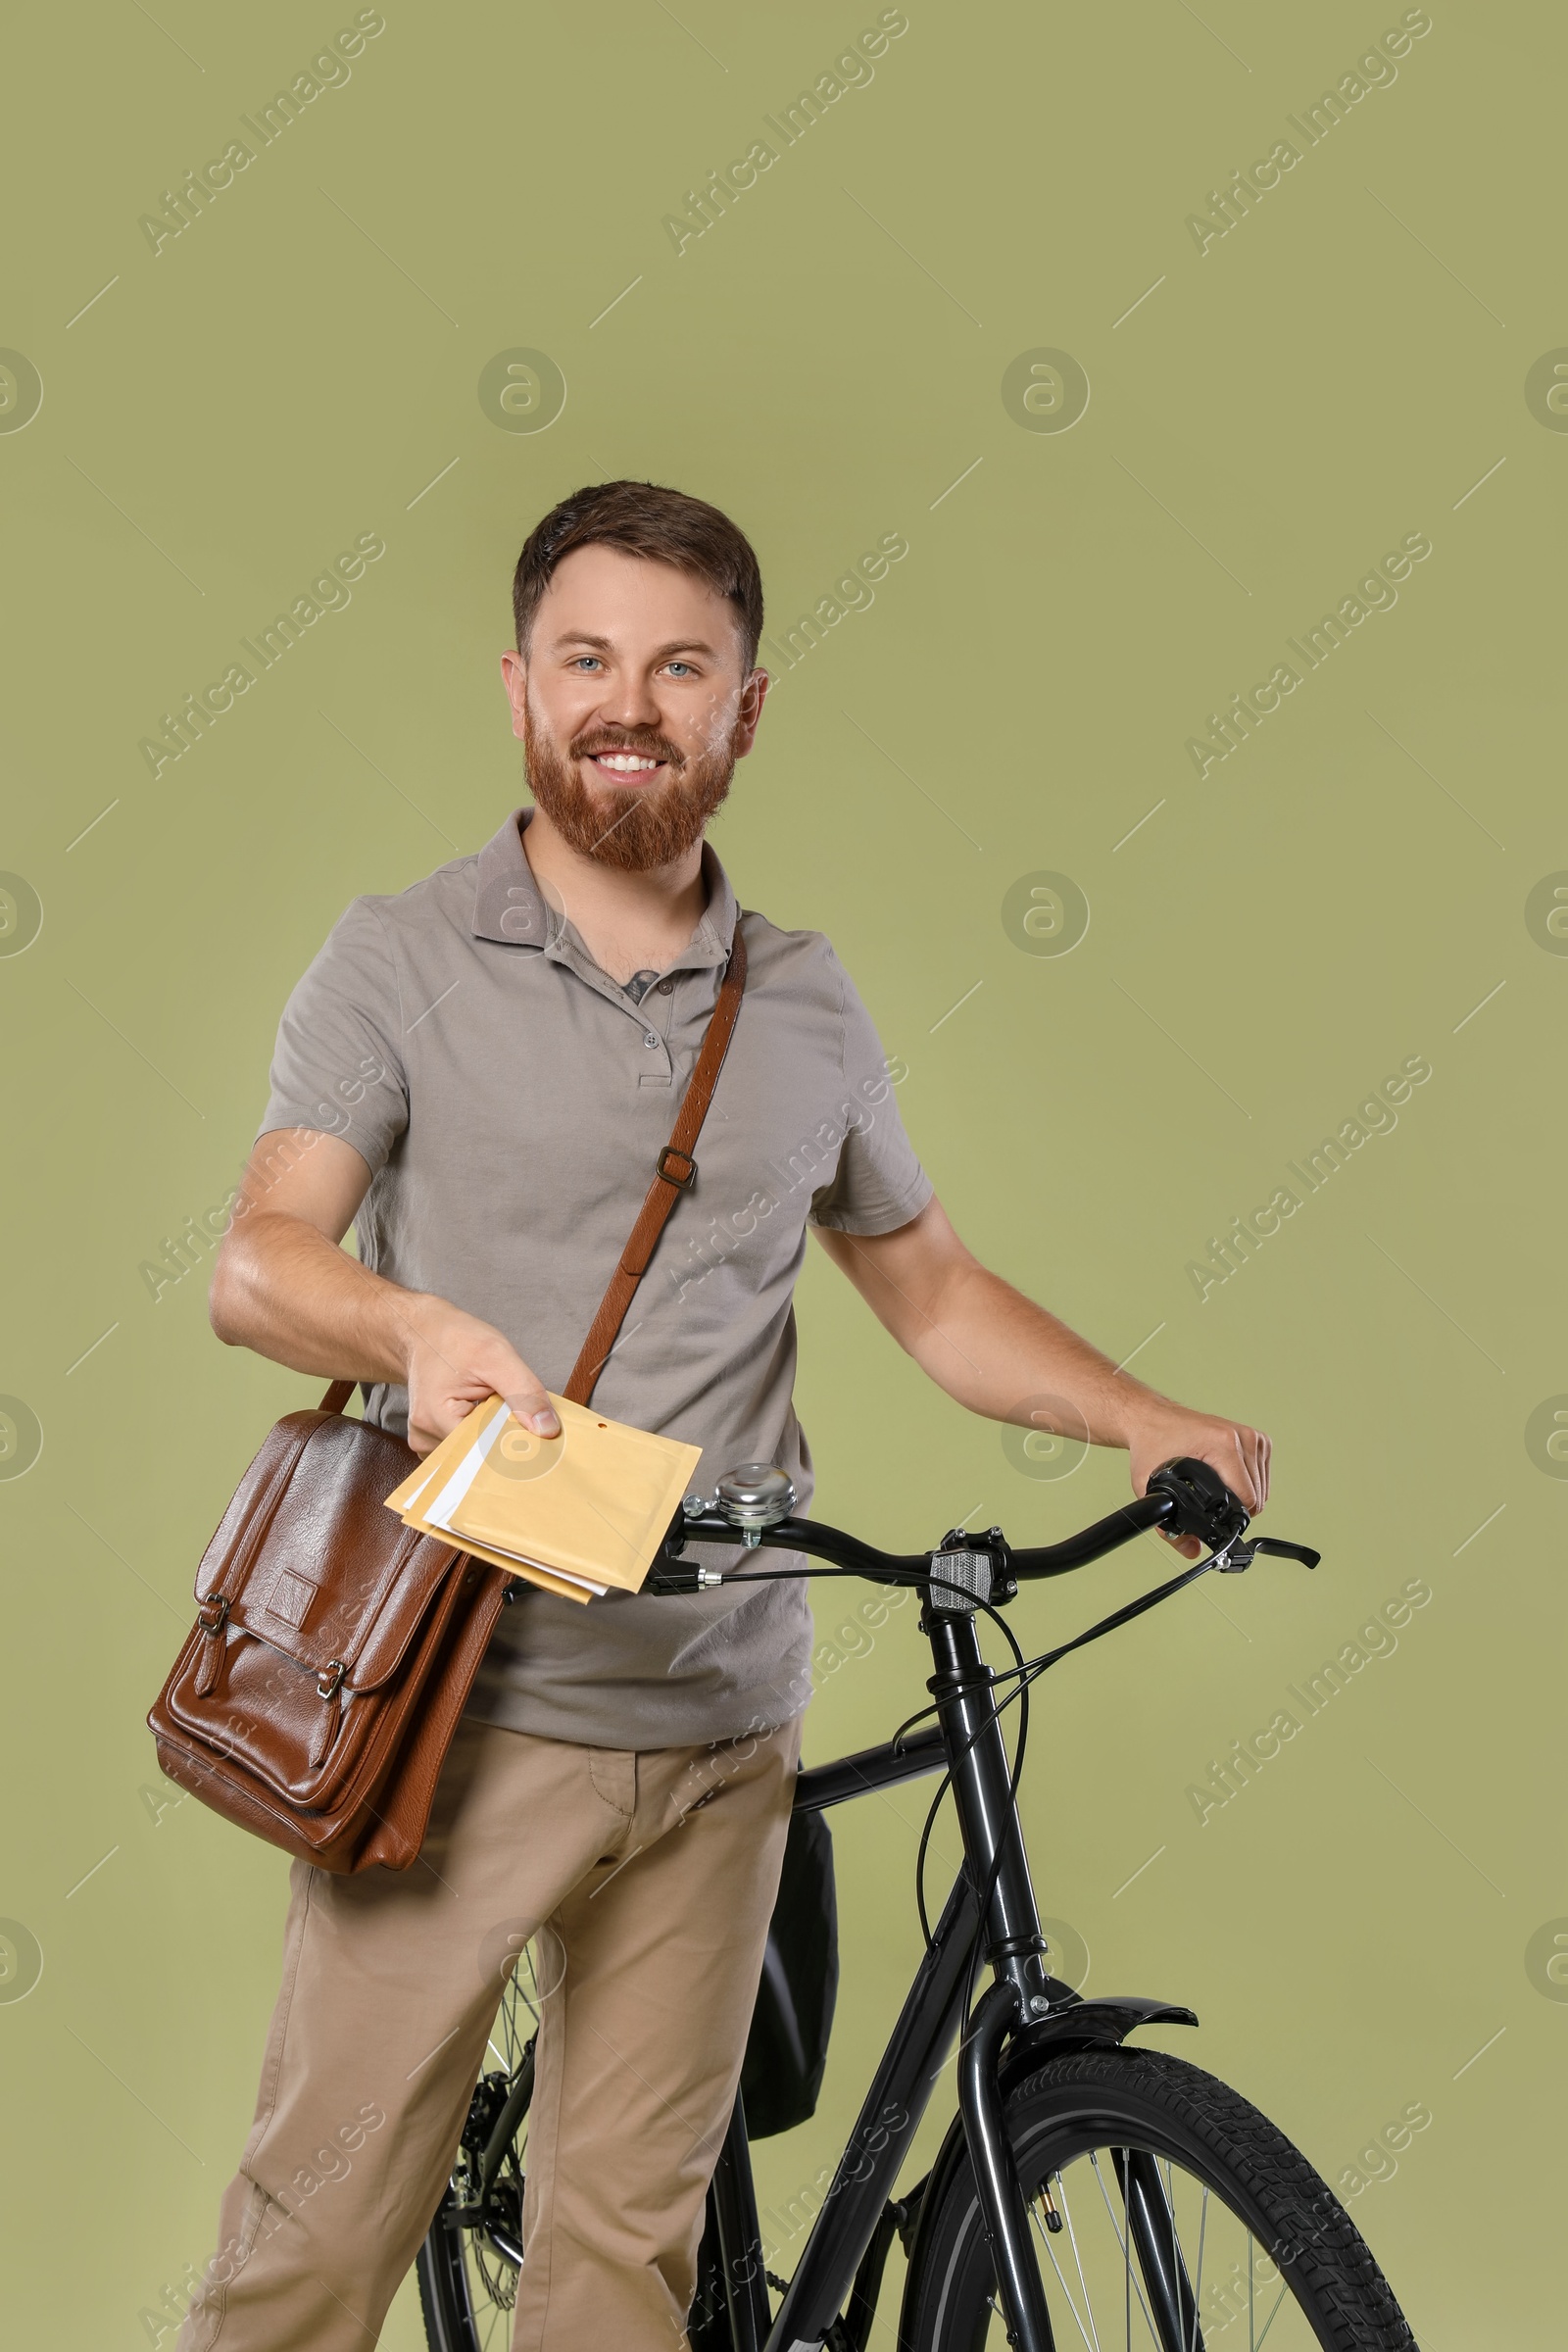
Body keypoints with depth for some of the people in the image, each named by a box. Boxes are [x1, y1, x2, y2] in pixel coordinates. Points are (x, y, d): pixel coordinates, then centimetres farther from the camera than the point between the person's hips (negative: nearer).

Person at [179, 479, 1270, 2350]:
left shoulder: (806, 1006, 11)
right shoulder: (401, 963, 0)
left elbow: (932, 1291, 19)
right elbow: (256, 1266, -11)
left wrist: (1147, 1421, 4)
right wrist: (417, 1325, -32)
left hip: (721, 1726, 3)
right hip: (462, 1703, -3)